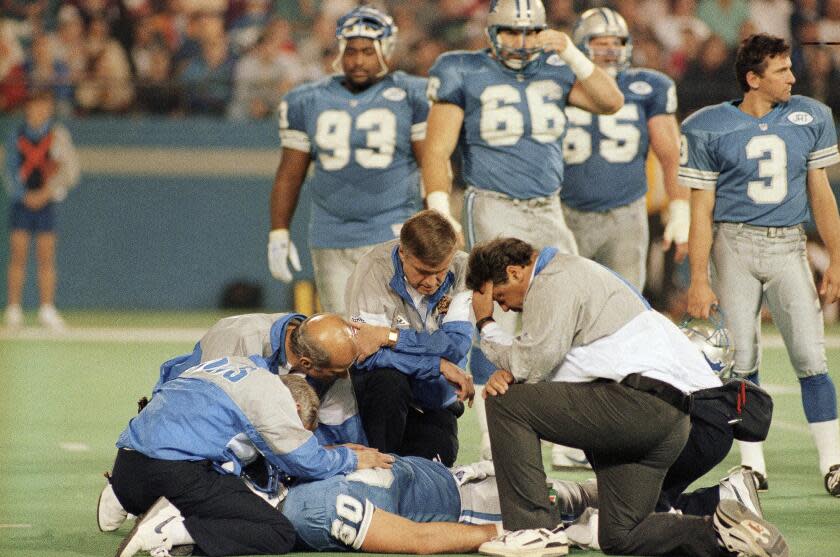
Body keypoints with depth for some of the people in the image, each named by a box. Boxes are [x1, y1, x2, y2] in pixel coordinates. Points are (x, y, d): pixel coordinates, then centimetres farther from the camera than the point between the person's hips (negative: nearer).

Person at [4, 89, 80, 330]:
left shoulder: (58, 136, 2)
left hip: (46, 202, -1)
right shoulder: (16, 138, 5)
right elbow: (11, 172, 2)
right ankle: (14, 309, -2)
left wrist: (45, 193, -12)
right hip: (22, 201, 1)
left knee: (46, 257, -1)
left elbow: (69, 169, -4)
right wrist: (25, 196, -12)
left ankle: (47, 309, 2)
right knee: (18, 255, -3)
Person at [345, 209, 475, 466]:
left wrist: (390, 337, -29)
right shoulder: (373, 270, -21)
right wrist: (440, 366, -27)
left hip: (433, 400, 3)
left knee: (439, 454, -21)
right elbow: (368, 356, -29)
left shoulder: (461, 269, -12)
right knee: (388, 379, -35)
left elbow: (457, 343, -22)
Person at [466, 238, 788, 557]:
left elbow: (534, 361, -9)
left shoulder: (554, 281, -3)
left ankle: (534, 528, -11)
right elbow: (544, 369, 27)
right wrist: (508, 375, 5)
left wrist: (486, 324, 6)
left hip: (641, 399, -11)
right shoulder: (573, 274, 31)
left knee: (508, 403, -8)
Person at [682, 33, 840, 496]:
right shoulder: (710, 129, -3)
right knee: (742, 360, 0)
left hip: (788, 247, 2)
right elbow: (702, 209, -1)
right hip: (734, 245, -2)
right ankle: (752, 465, 9)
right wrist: (698, 279, -5)